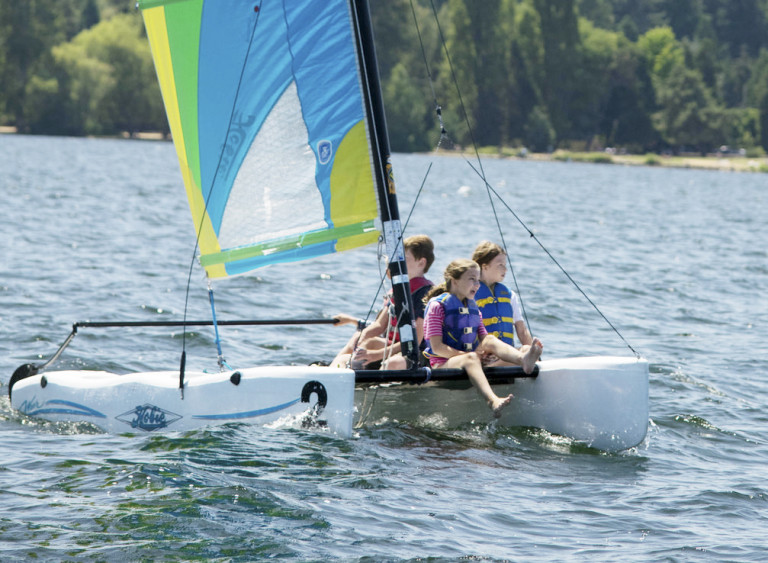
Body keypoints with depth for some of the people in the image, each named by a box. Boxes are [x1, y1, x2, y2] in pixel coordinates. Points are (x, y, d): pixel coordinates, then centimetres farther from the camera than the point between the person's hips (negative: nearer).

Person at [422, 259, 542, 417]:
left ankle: (524, 360, -51)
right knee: (471, 358, -37)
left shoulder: (473, 308, 20)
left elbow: (484, 342, 15)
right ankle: (493, 401, -65)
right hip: (442, 364, -6)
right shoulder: (437, 306, -2)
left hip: (467, 361, 6)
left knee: (490, 340, -20)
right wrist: (464, 354, -18)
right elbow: (437, 347, -10)